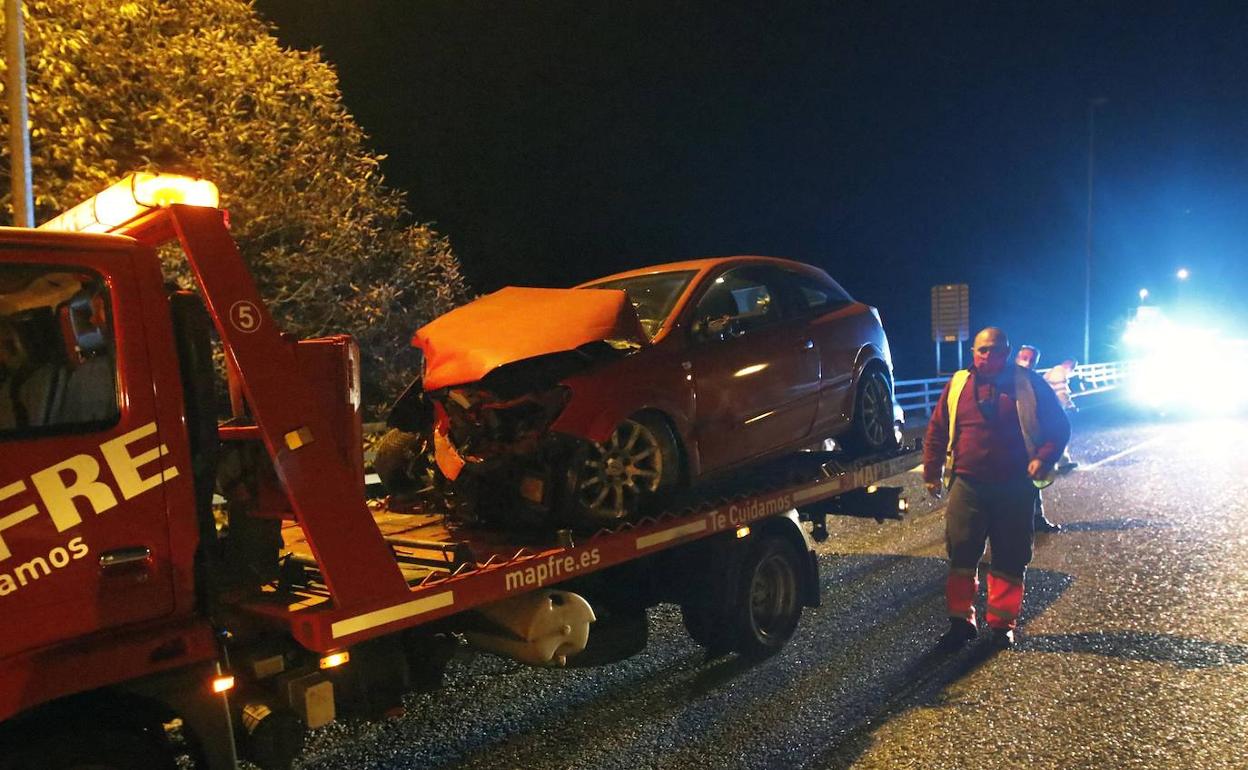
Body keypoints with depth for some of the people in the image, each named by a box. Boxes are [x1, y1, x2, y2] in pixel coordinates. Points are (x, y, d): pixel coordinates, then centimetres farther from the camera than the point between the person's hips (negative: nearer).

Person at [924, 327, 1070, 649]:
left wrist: (1044, 457, -11)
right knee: (961, 555, 2)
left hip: (1014, 488, -1)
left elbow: (1058, 426, 5)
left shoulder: (1029, 384, 1)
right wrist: (932, 472, 9)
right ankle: (961, 620, 14)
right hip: (967, 486, 1)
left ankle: (1002, 623, 19)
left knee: (1010, 560, 6)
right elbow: (936, 431, 12)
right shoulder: (958, 384, 6)